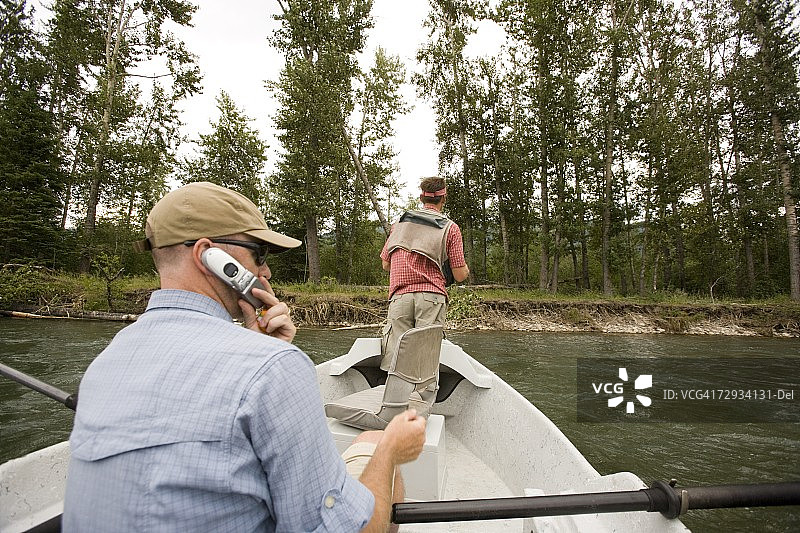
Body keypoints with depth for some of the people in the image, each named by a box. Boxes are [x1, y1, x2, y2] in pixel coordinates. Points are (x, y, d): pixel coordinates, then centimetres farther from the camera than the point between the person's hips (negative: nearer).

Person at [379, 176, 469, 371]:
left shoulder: (400, 222, 16)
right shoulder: (450, 228, 6)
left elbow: (385, 264, 19)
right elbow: (460, 275, 4)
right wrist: (466, 269, 27)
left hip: (399, 296, 2)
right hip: (431, 297, -2)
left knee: (392, 359, -1)